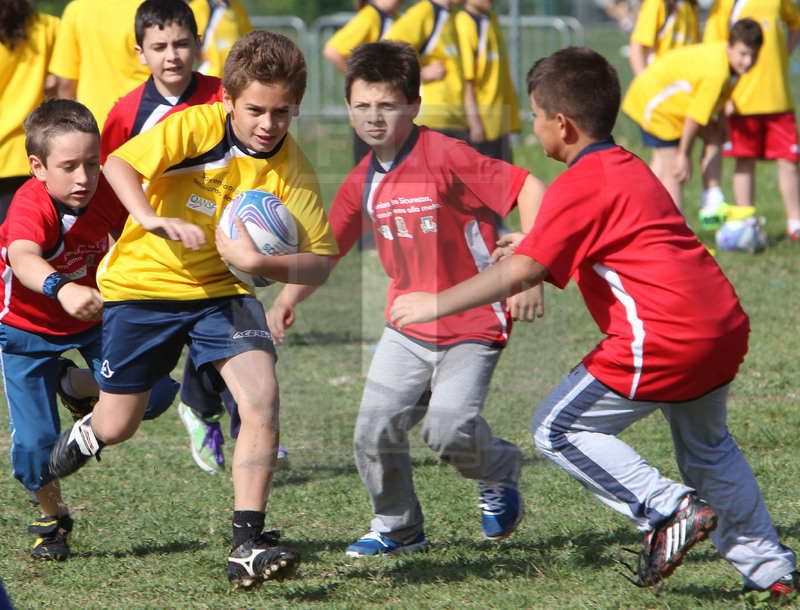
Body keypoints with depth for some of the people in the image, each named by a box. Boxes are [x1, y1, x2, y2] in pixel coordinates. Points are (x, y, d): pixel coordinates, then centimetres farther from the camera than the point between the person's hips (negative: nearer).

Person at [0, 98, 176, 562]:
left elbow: (127, 239, 5)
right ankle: (54, 517, 21)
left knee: (153, 394, -13)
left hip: (92, 319, 4)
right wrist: (60, 289, -78)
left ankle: (75, 385, 17)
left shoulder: (107, 194, -20)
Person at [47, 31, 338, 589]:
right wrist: (151, 219, -40)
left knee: (262, 399, -22)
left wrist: (261, 263, -32)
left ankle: (248, 547, -19)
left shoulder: (293, 170, -11)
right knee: (118, 427, 6)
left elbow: (319, 263, -13)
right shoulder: (196, 127, -17)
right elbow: (120, 164, -22)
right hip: (143, 284, -1)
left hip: (223, 291, 2)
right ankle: (86, 433, 47)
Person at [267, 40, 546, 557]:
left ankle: (500, 472, 14)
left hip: (474, 325, -6)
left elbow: (529, 189, -20)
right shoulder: (364, 182, 5)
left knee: (449, 429, -21)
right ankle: (398, 529, 20)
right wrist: (289, 298, 4)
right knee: (376, 429, -4)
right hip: (409, 327, 6)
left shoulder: (446, 157, -17)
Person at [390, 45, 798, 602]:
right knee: (706, 444, 30)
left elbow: (520, 273, -17)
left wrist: (436, 304, -12)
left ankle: (669, 510, -2)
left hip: (663, 343, -9)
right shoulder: (632, 169, 20)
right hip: (726, 328, 9)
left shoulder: (579, 186, -8)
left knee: (559, 430, 3)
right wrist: (535, 244, 35)